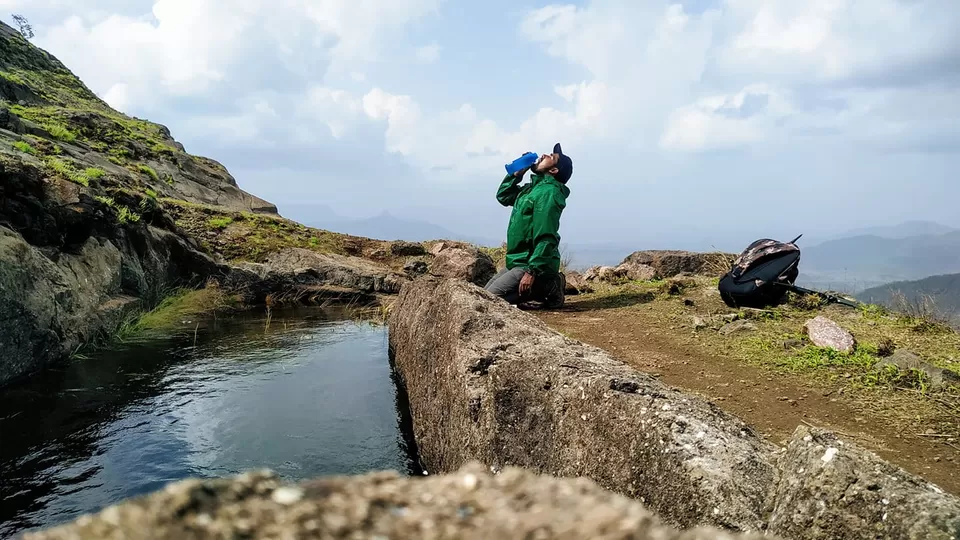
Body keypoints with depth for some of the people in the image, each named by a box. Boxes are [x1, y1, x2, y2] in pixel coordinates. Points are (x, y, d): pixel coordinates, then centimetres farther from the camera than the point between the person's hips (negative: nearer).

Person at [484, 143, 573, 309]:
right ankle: (545, 286, 11)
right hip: (518, 262, 10)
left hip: (531, 265, -10)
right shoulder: (533, 187, 13)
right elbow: (503, 196, 26)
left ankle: (547, 289, -4)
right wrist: (517, 174, 11)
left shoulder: (548, 192, -17)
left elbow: (545, 237, -25)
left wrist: (532, 272, -28)